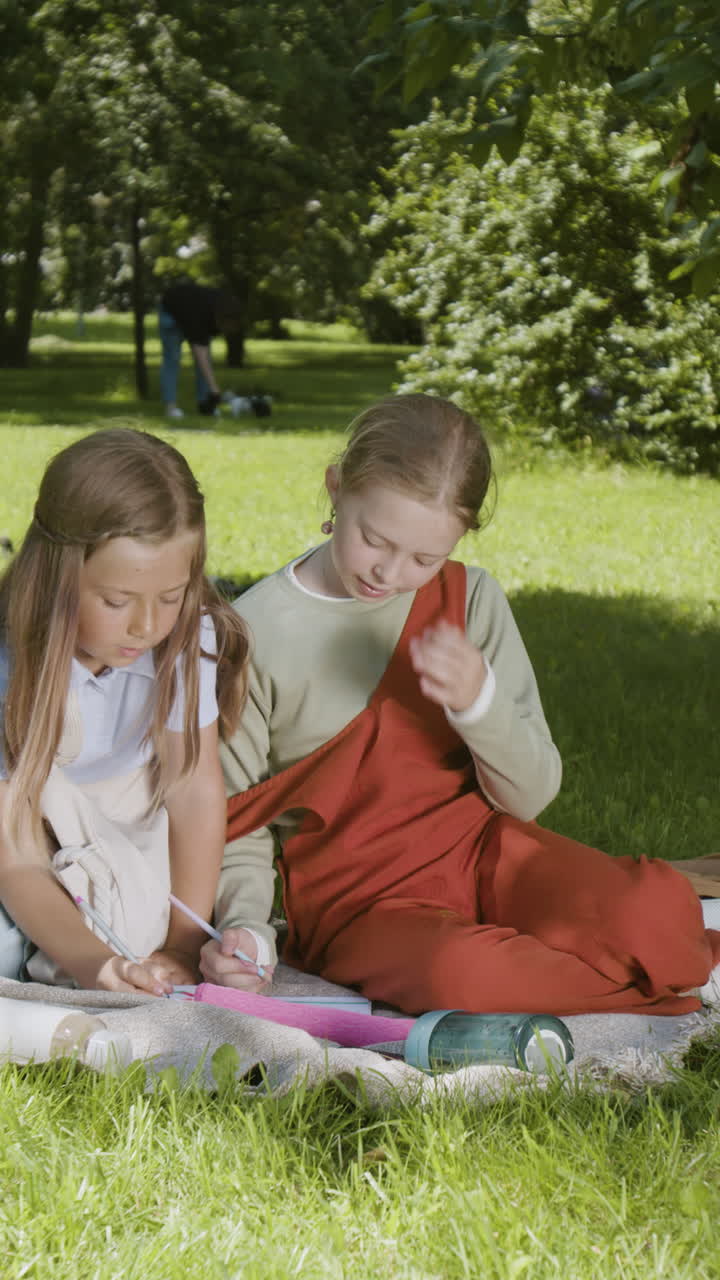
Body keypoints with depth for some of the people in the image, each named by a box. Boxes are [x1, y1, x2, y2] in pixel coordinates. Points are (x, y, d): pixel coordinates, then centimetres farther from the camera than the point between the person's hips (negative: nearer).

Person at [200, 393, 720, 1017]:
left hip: (476, 847, 2)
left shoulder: (470, 599, 1)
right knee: (462, 974, -38)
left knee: (654, 914, -30)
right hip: (355, 896, -2)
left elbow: (529, 795, -1)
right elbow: (236, 817, -1)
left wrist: (479, 699, -21)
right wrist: (245, 927, -21)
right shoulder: (254, 633, -8)